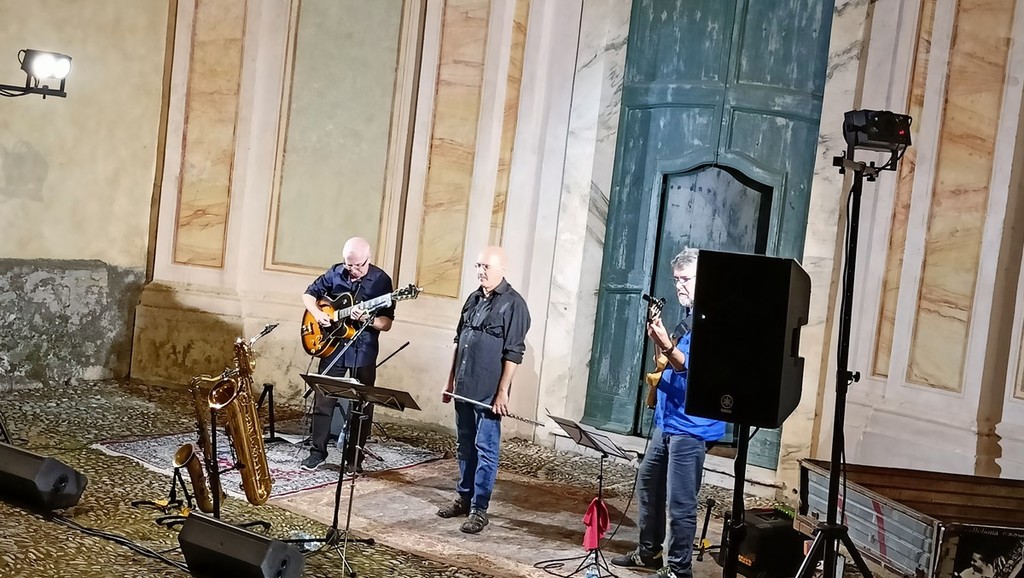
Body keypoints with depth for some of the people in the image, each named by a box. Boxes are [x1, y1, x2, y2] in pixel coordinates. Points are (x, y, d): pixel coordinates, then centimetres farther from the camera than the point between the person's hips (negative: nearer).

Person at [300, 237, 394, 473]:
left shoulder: (381, 280, -9)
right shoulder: (335, 273, -1)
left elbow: (386, 324, -10)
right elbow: (308, 294, 12)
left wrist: (365, 318, -29)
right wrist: (317, 313, -7)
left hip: (363, 352, -2)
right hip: (332, 347, 2)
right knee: (323, 401, 6)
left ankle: (354, 458, 16)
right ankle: (317, 452, 19)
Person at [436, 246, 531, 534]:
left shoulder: (513, 304, -10)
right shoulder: (473, 299, 12)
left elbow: (513, 353, -13)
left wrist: (502, 392, -17)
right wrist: (451, 381, 17)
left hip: (489, 392, -7)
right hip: (464, 387, 7)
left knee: (485, 449, -1)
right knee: (465, 445, 15)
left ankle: (479, 509, 5)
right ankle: (464, 498, 27)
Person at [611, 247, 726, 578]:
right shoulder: (685, 320, 15)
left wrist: (666, 345, -37)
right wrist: (659, 344, 3)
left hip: (692, 425, -10)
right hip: (666, 420, 10)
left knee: (679, 502, -4)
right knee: (647, 485, 19)